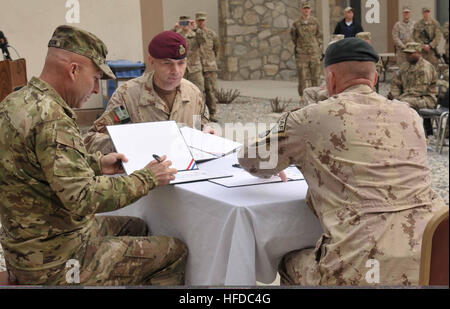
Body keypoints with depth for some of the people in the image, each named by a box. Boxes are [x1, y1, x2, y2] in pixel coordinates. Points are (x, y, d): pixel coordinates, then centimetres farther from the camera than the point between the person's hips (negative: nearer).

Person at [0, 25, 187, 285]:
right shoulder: (53, 119, -27)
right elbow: (84, 198, -31)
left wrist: (96, 163, 10)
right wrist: (147, 178, -19)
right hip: (56, 264, -10)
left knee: (137, 227, 27)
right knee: (175, 252, -1)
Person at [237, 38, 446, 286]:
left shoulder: (313, 118, 0)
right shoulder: (409, 115, 12)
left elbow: (250, 159, 14)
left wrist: (274, 166, 37)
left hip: (366, 268, -5)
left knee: (290, 265, 23)